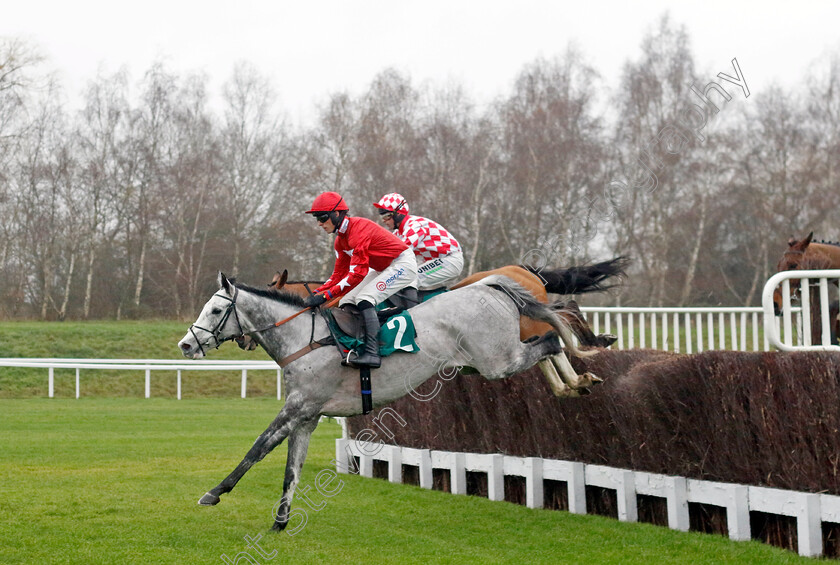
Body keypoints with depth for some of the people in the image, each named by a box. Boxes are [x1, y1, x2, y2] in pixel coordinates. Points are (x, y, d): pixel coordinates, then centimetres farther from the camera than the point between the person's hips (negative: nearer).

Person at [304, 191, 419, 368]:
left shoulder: (358, 229, -26)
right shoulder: (341, 240, 5)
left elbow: (358, 273, -31)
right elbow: (339, 274, 8)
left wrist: (328, 294, -32)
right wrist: (318, 292, -8)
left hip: (402, 264, -10)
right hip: (383, 269, 10)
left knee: (364, 298, -26)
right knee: (346, 302, 2)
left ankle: (372, 353, -34)